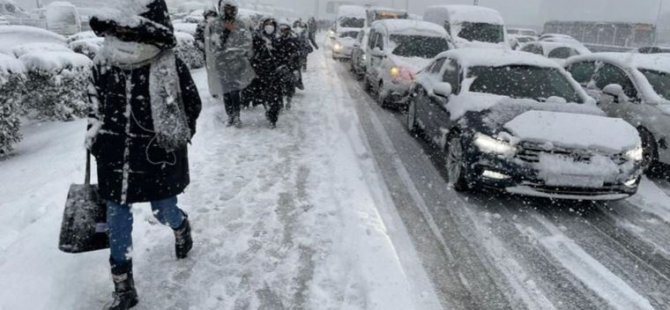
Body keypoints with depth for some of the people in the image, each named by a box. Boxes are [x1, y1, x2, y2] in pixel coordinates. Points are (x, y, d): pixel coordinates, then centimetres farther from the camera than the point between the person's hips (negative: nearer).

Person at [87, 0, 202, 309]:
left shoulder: (170, 67, -15)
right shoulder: (104, 63, -3)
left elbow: (192, 106, -3)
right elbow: (96, 104, 14)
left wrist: (173, 142, -4)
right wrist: (94, 134, 9)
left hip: (159, 160, -3)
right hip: (115, 159, 4)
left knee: (165, 213, 13)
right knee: (117, 221, 8)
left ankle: (181, 227, 54)